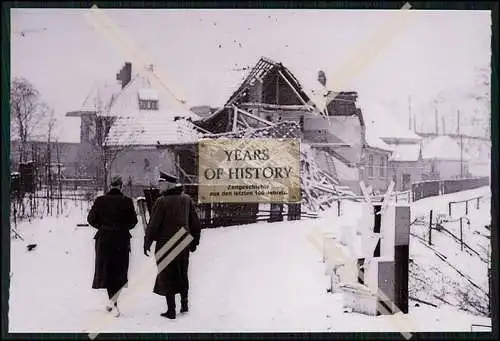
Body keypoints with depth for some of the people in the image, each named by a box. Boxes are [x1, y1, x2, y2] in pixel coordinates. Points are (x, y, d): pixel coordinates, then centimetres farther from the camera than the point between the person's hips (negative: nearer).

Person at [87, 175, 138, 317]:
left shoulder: (100, 200, -4)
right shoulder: (127, 201, -8)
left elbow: (91, 219, 0)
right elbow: (133, 221, -4)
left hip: (104, 239, 2)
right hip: (121, 239, -2)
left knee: (108, 269, 13)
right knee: (119, 269, 9)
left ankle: (113, 303, 20)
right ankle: (113, 301, -9)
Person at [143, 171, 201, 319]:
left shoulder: (162, 201, -15)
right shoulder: (187, 199, 5)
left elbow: (153, 225, -13)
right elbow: (195, 223, 11)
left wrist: (147, 243, -2)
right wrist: (194, 241, 20)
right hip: (183, 244, 6)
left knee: (166, 277, 3)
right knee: (182, 275, 19)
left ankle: (171, 310, 6)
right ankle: (184, 304, 28)